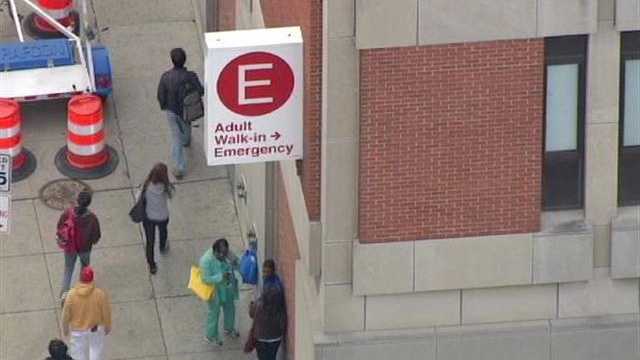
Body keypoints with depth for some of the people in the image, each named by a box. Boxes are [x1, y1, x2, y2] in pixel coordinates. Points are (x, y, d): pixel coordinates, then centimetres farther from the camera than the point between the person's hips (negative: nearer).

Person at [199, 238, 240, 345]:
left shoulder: (227, 254, -15)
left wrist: (233, 262, -24)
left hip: (228, 288, 6)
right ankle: (211, 336, 36)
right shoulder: (206, 260, -33)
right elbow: (206, 279, -28)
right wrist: (220, 277, -37)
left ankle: (229, 328, 53)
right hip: (215, 290, -6)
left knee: (230, 308, 26)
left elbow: (237, 267, -2)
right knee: (214, 312, 13)